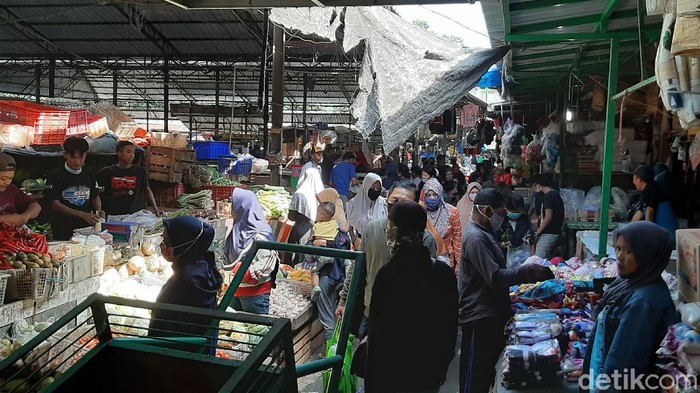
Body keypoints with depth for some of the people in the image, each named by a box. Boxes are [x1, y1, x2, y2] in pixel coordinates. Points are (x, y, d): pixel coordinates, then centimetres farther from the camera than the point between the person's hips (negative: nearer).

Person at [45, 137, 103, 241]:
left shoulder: (89, 176, 7)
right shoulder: (55, 177, -5)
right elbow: (55, 204, -11)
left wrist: (98, 210, -7)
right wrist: (82, 215, -21)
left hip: (86, 228, 3)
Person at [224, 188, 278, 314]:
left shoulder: (261, 235, -18)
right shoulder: (238, 229, 6)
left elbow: (264, 267, -23)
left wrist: (237, 270, -23)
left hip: (255, 293, -8)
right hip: (236, 289, 8)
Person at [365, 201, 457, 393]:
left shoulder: (388, 274, -20)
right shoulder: (444, 272, -5)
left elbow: (378, 333, -17)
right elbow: (451, 327, 4)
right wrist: (441, 368, 16)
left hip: (393, 377, -4)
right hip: (431, 375, 4)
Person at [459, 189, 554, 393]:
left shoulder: (483, 233, 13)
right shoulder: (476, 238, -21)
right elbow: (495, 278, -26)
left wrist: (527, 272, 8)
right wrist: (527, 271, -15)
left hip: (491, 313, 10)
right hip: (479, 317, -10)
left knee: (487, 370, 21)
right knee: (475, 376, 1)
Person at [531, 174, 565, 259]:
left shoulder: (548, 196, -15)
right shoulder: (556, 194, 15)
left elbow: (548, 217, -21)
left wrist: (538, 231, -12)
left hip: (548, 234, -10)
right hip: (555, 232, 10)